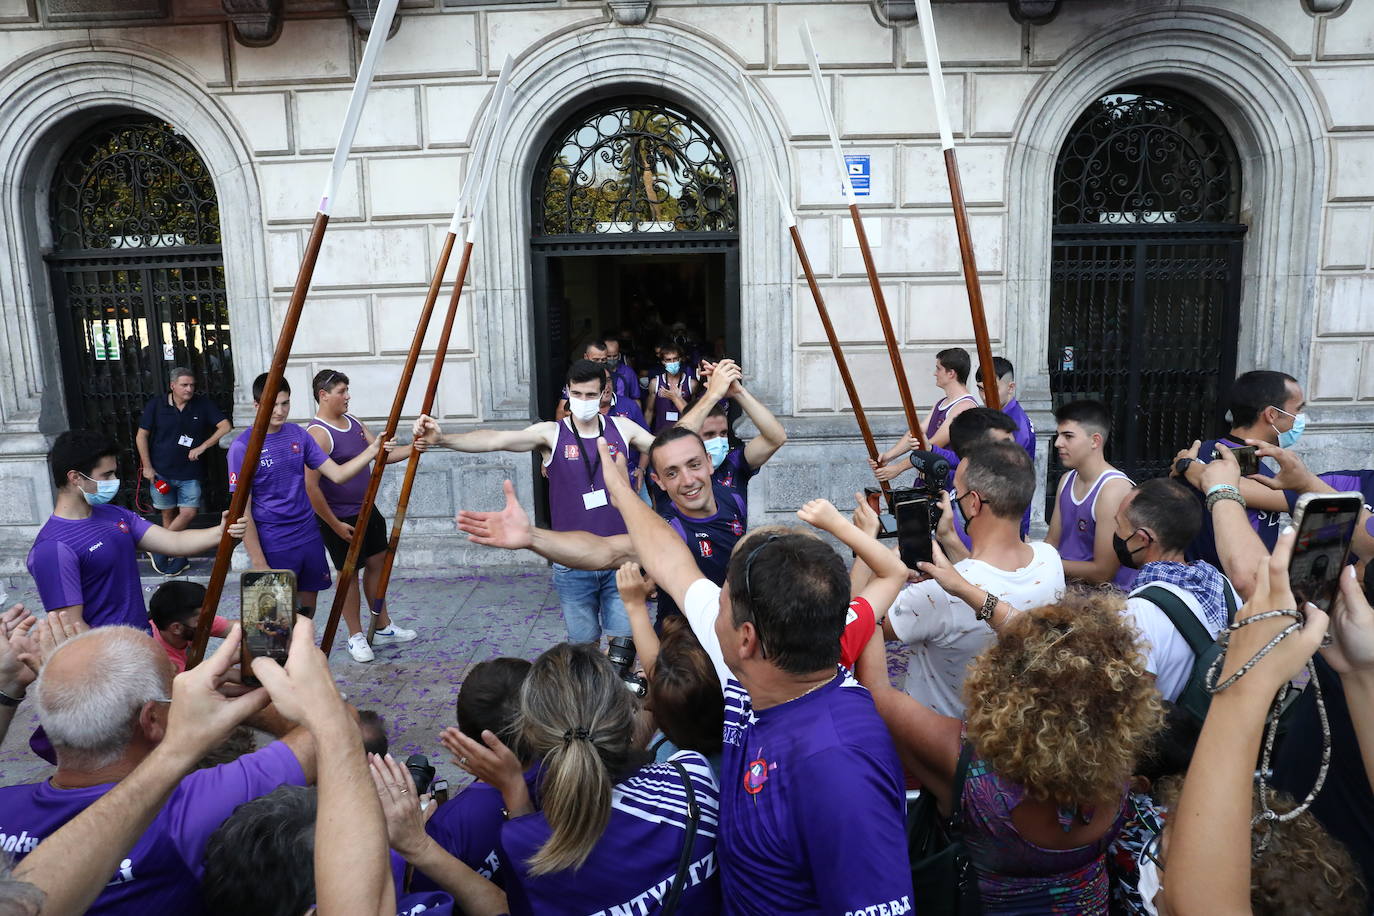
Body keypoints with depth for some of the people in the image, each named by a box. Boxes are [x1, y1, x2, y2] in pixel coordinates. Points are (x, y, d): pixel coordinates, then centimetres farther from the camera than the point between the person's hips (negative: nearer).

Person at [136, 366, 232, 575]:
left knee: (189, 512, -9)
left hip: (190, 472, 0)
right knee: (168, 513, 7)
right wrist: (147, 467, -2)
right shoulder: (155, 405, -2)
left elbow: (225, 427, -7)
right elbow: (142, 436, 3)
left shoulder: (203, 405, -2)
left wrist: (202, 447, -14)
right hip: (161, 472, 0)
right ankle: (177, 556, 18)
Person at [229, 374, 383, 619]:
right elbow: (243, 511, -12)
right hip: (274, 546, -5)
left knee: (307, 609, 15)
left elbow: (337, 474, 1)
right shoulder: (242, 447, -12)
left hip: (309, 536, 5)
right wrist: (259, 564, -14)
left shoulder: (298, 435, 3)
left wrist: (371, 451, -15)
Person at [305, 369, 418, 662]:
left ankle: (383, 629, 29)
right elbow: (311, 486, -24)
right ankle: (356, 637, 18)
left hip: (367, 510, 9)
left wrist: (413, 448, -7)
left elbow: (383, 454, 11)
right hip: (340, 518, -9)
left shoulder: (353, 422, 8)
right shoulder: (317, 433, -20)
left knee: (377, 562, 15)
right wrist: (335, 525, -20)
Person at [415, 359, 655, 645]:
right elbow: (496, 439, -19)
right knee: (584, 643, 13)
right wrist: (442, 439, -34)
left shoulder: (622, 428, 2)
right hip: (573, 566, -1)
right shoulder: (551, 434, -6)